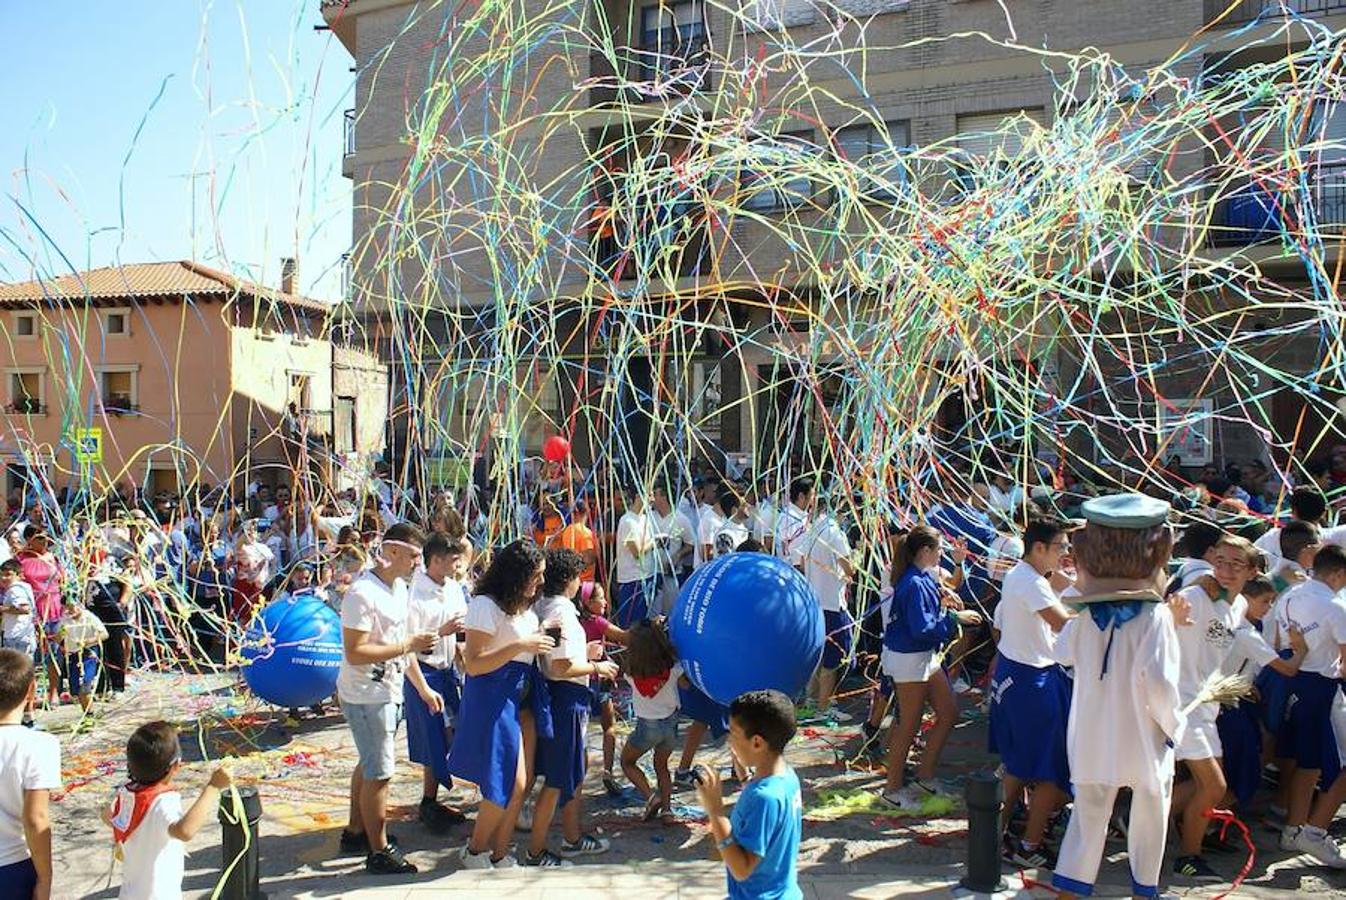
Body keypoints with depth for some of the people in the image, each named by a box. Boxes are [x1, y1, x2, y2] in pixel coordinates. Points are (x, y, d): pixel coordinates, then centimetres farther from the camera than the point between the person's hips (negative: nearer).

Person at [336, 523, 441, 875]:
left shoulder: (399, 588, 8)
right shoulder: (363, 594, -22)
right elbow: (354, 653, -26)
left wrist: (423, 687, 17)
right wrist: (407, 645, -25)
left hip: (388, 691, 10)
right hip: (366, 696, -10)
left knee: (368, 764, 21)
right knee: (380, 772, -2)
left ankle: (355, 832, 36)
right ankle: (379, 851, 10)